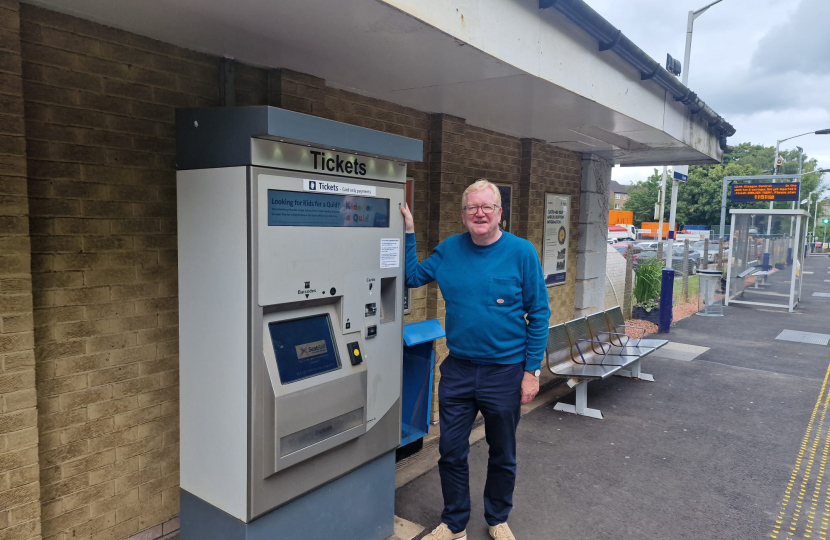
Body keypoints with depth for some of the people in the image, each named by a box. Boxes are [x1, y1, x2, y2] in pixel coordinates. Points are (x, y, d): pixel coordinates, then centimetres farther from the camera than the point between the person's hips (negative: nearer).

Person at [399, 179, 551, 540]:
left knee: (502, 455, 17)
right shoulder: (449, 250, -1)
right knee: (451, 452, 12)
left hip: (505, 372, -2)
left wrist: (531, 371, -10)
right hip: (458, 370, 3)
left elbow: (538, 314, -8)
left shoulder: (522, 252, -10)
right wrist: (408, 232, -2)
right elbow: (412, 277, 8)